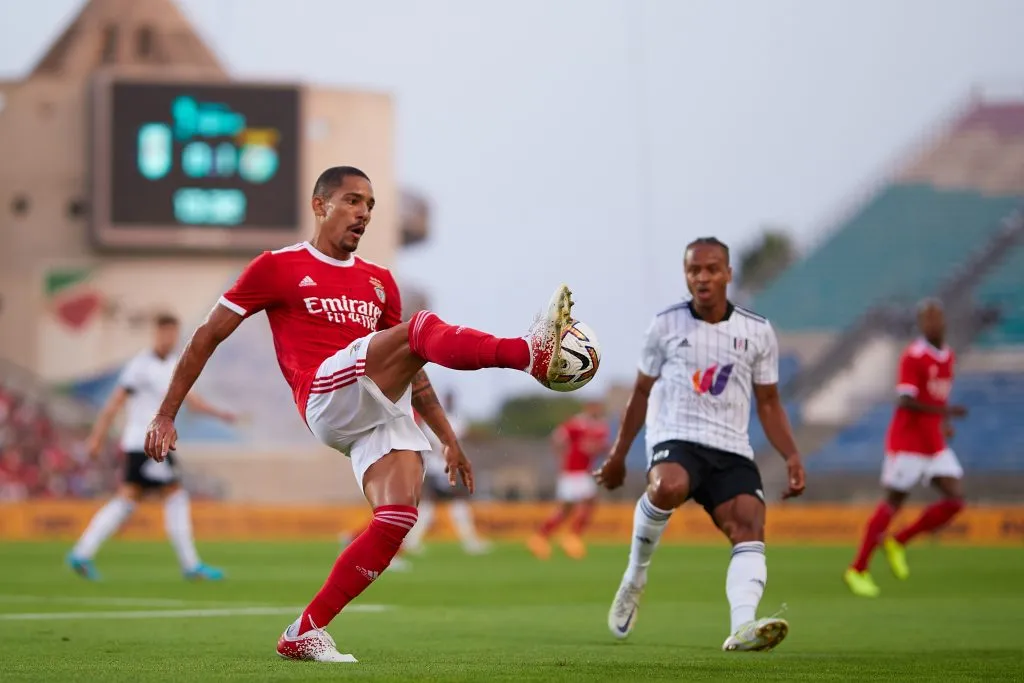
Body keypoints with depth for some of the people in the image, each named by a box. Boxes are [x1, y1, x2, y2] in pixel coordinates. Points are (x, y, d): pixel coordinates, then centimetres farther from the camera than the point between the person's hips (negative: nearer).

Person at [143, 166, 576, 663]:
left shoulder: (379, 281, 26)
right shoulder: (278, 267, 9)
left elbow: (406, 368, 32)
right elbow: (207, 337, 10)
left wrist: (449, 439, 26)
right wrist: (165, 416, 6)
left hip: (384, 411, 6)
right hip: (328, 397, -6)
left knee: (398, 517, -16)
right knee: (422, 327, -26)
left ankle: (305, 633, -7)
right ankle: (531, 354, -51)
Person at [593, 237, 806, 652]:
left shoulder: (758, 332, 10)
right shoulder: (666, 325, 7)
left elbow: (768, 403, 16)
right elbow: (642, 392, 18)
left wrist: (791, 456, 0)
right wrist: (618, 455, 20)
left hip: (731, 451, 2)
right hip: (675, 439, -2)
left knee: (750, 527, -24)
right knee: (668, 487, -37)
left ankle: (742, 627, -40)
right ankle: (635, 575, -14)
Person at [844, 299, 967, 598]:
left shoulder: (948, 356, 10)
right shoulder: (913, 356, -15)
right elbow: (905, 401, -24)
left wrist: (943, 424, 12)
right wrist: (943, 411, -34)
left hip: (935, 444, 7)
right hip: (907, 441, -7)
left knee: (955, 499, -3)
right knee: (893, 501, -2)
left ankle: (898, 542, 12)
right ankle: (857, 570, 9)